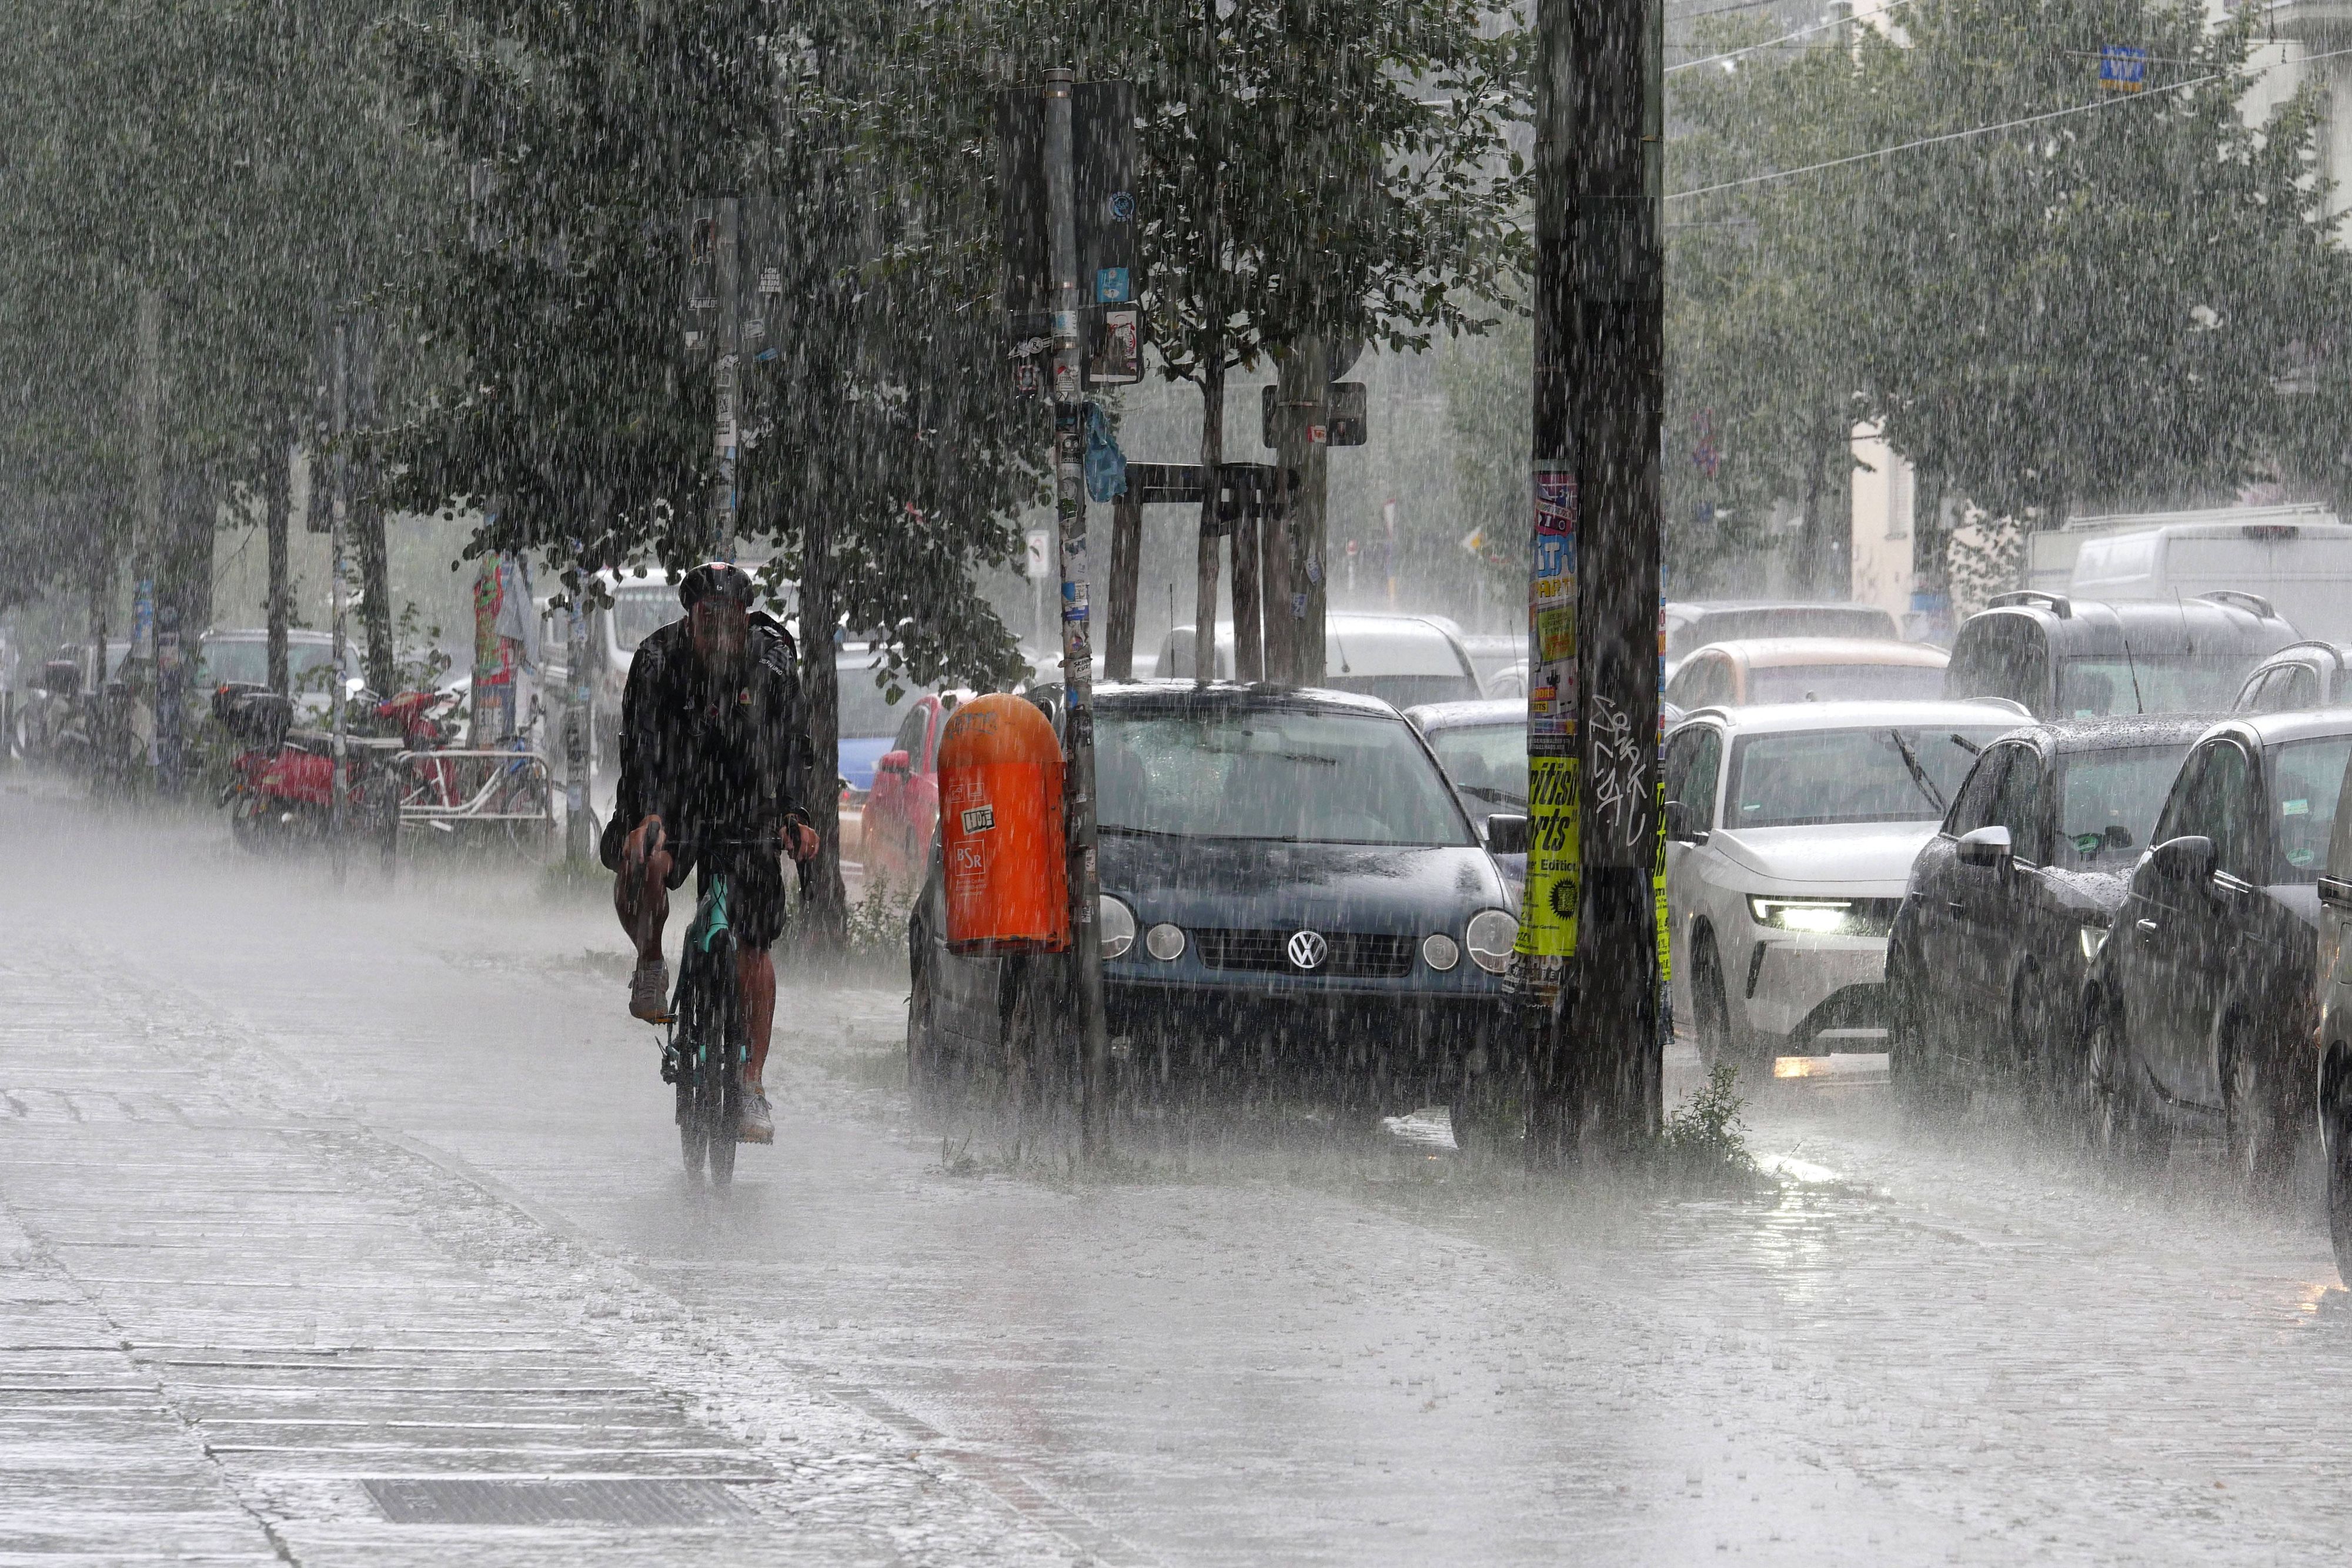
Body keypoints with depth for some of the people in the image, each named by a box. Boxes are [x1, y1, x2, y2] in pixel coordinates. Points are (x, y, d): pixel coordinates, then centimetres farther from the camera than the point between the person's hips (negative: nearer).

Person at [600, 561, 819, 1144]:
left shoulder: (773, 663, -11)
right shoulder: (658, 661, -17)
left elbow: (790, 747, -10)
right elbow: (641, 749, -23)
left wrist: (794, 817, -24)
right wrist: (643, 817, -38)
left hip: (746, 808, 2)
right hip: (670, 800, -2)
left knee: (754, 946, -3)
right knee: (642, 861, -35)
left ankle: (752, 1088, 5)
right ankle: (651, 966, -6)